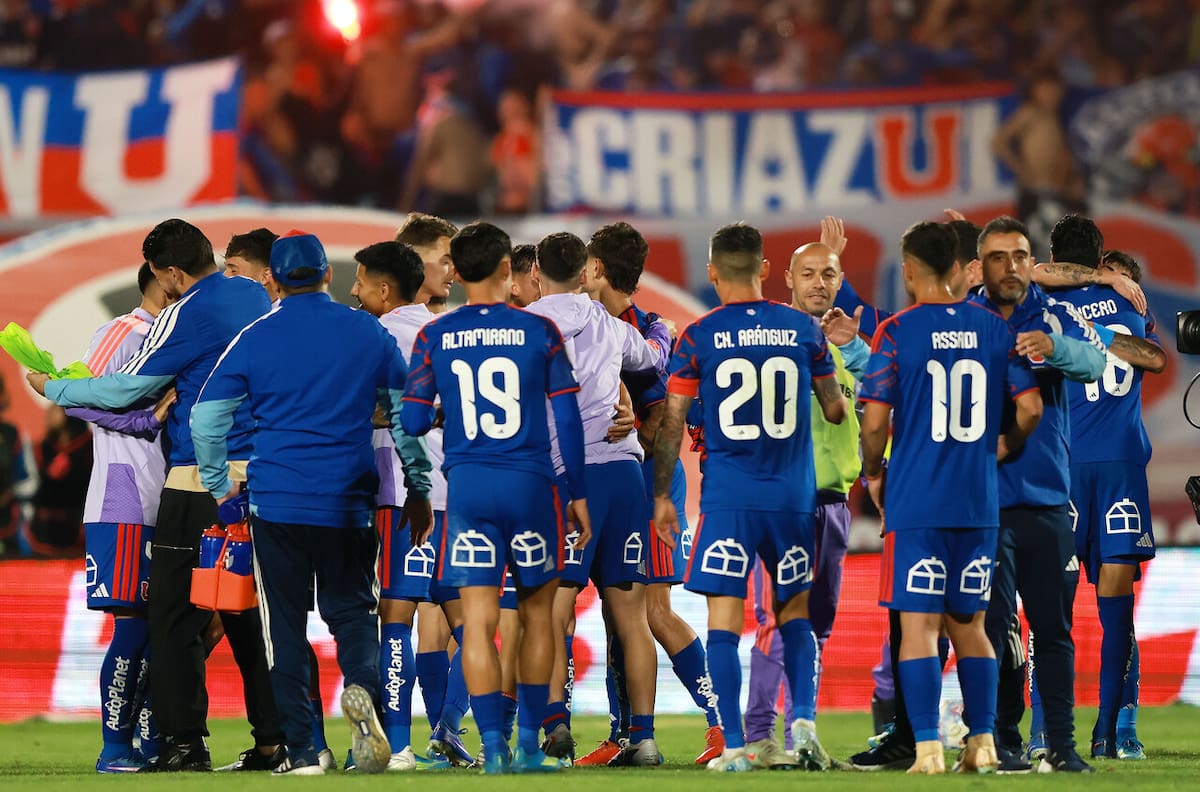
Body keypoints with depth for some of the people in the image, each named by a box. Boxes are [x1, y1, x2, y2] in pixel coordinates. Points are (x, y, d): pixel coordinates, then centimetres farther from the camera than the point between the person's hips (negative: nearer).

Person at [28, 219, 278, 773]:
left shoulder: (184, 316, -11)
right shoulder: (255, 297, 11)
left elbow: (126, 390, -6)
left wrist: (52, 388, 6)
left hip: (199, 481, -7)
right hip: (257, 474, 7)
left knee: (175, 614, -2)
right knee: (249, 610, 12)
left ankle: (185, 741, -5)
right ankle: (272, 735, 9)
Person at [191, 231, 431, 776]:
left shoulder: (254, 338, 0)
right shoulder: (368, 333, 4)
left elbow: (206, 418, 1)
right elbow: (408, 415, 9)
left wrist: (218, 485, 15)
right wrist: (419, 491, 19)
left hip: (276, 503, -1)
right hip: (349, 504, 1)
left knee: (284, 624, 5)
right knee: (350, 607, 13)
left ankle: (301, 750, 1)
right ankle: (361, 685, -19)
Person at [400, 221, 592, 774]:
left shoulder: (433, 337, 1)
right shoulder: (539, 331, 0)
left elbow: (413, 422, 1)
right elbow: (567, 420, 0)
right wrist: (578, 494, 9)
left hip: (466, 485, 0)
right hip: (530, 482, 0)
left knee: (477, 620, 0)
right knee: (536, 609, 14)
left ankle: (493, 748, -8)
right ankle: (529, 744, 16)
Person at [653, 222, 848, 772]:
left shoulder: (699, 336, -2)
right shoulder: (803, 329, 4)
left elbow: (672, 422, -3)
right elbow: (835, 411, 12)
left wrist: (661, 494, 5)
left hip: (727, 497, -2)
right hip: (793, 495, 2)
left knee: (724, 619, 0)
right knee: (794, 612, 16)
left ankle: (734, 747, -5)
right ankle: (804, 719, -3)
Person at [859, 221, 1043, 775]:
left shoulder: (896, 333, -7)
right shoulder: (994, 329, 5)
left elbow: (875, 421, -11)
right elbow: (1031, 407, 2)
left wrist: (873, 475, 6)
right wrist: (1005, 445, 20)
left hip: (914, 500, -4)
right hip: (978, 501, 4)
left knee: (918, 624, -2)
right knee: (969, 624, 15)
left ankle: (928, 748, -7)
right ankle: (982, 744, 13)